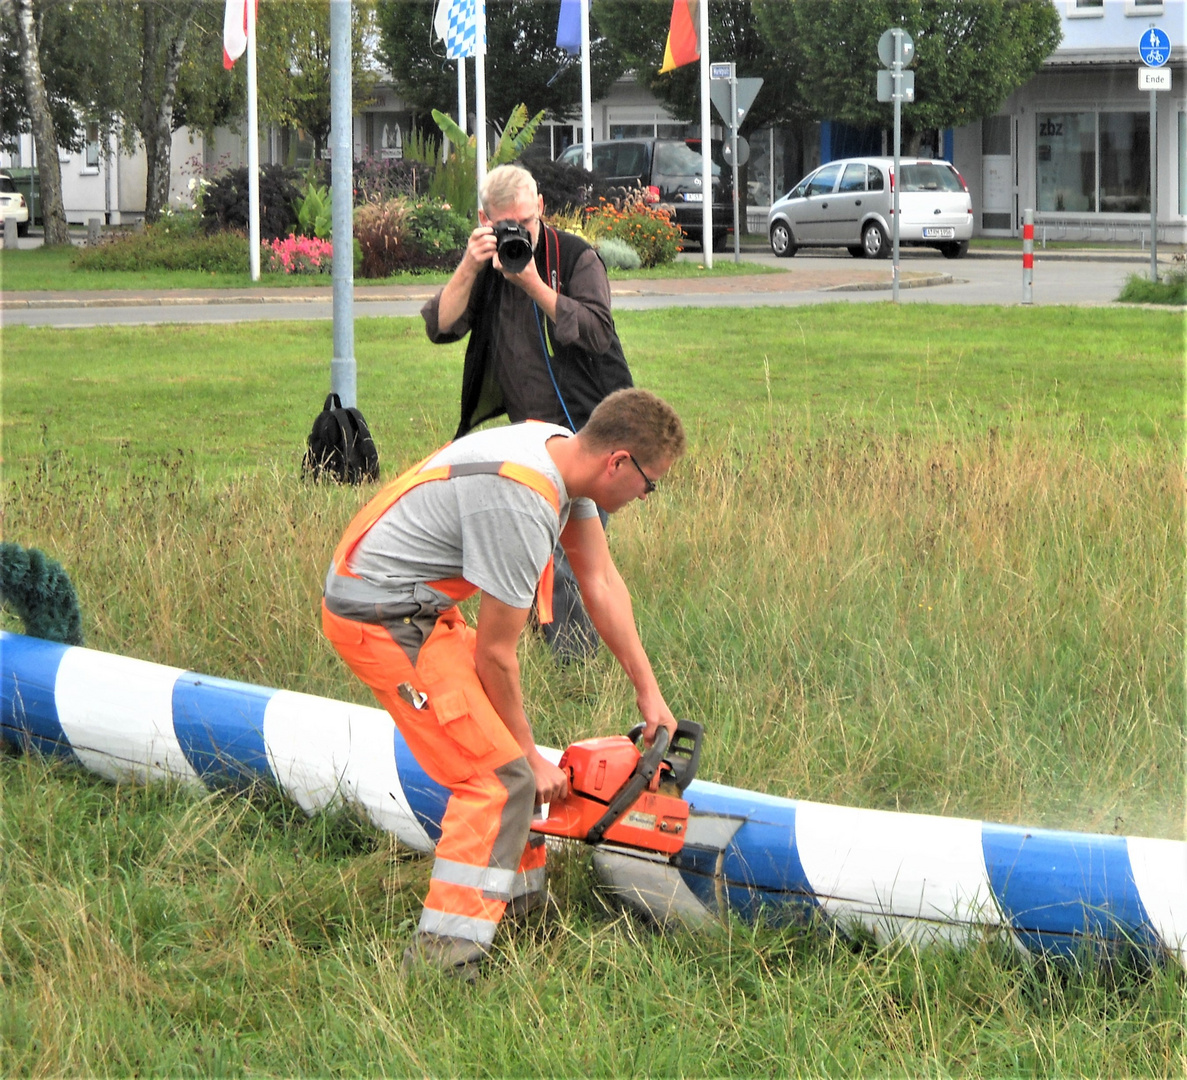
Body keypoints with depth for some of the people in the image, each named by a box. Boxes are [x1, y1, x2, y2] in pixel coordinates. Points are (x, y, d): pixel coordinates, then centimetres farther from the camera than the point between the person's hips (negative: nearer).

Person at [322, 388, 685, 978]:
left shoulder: (561, 452, 0)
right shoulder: (521, 508, -28)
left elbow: (600, 580, 11)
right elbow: (495, 653, -17)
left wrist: (649, 693, 15)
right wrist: (530, 757, -4)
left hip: (417, 606, 11)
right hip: (380, 619, -11)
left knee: (501, 739, 19)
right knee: (500, 774, -12)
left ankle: (522, 897, 30)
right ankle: (442, 953, -14)